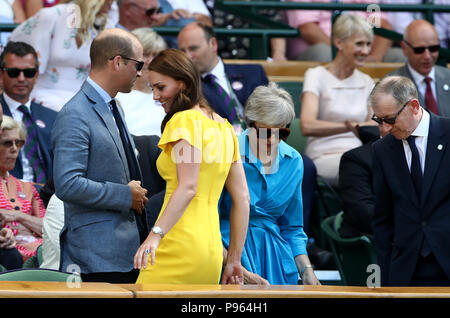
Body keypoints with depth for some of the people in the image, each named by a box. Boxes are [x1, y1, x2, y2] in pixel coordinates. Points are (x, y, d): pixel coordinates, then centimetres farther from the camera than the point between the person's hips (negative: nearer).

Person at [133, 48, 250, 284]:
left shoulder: (185, 120, -4)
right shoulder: (223, 126, 20)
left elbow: (188, 187, -17)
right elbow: (242, 198, 19)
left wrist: (156, 234, -26)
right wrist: (234, 260, 21)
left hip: (178, 244, -9)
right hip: (212, 249, 9)